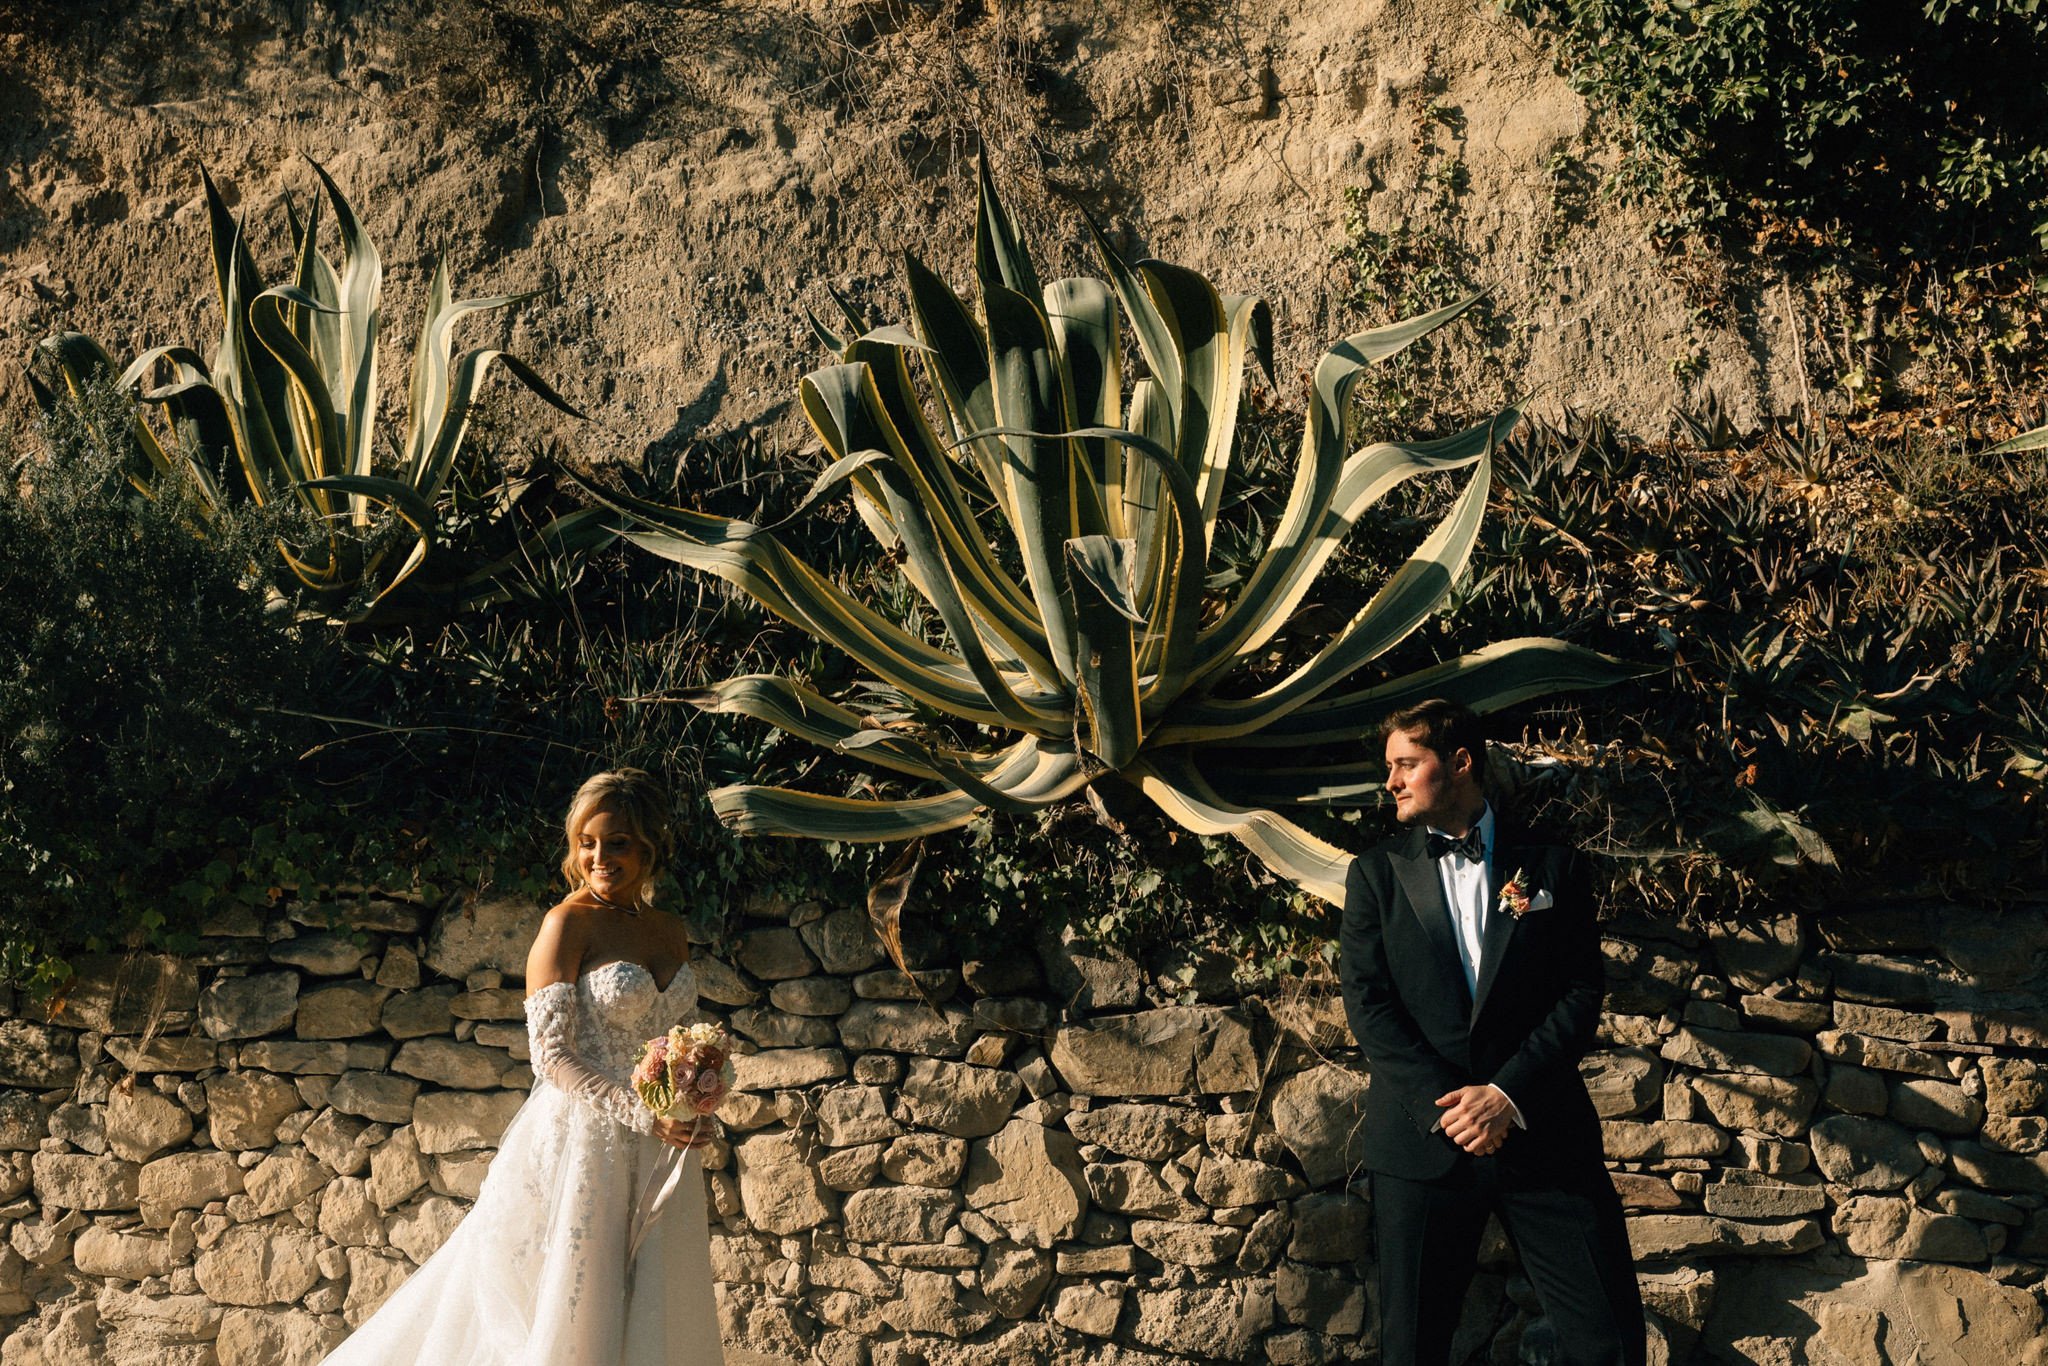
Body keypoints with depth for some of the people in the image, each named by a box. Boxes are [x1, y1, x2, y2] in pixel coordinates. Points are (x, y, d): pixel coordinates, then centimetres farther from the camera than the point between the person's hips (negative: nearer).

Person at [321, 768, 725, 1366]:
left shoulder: (669, 932, 10)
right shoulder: (568, 924, -8)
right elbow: (553, 1056, -15)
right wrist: (646, 1115, -23)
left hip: (657, 1157, 6)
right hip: (582, 1144, -6)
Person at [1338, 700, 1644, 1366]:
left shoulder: (1551, 868, 9)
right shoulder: (1377, 873, 10)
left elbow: (1581, 993, 1)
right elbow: (1367, 1003, 1)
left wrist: (1508, 1094, -13)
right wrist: (1446, 1103, -12)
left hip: (1540, 1132, 0)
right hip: (1421, 1137, 0)